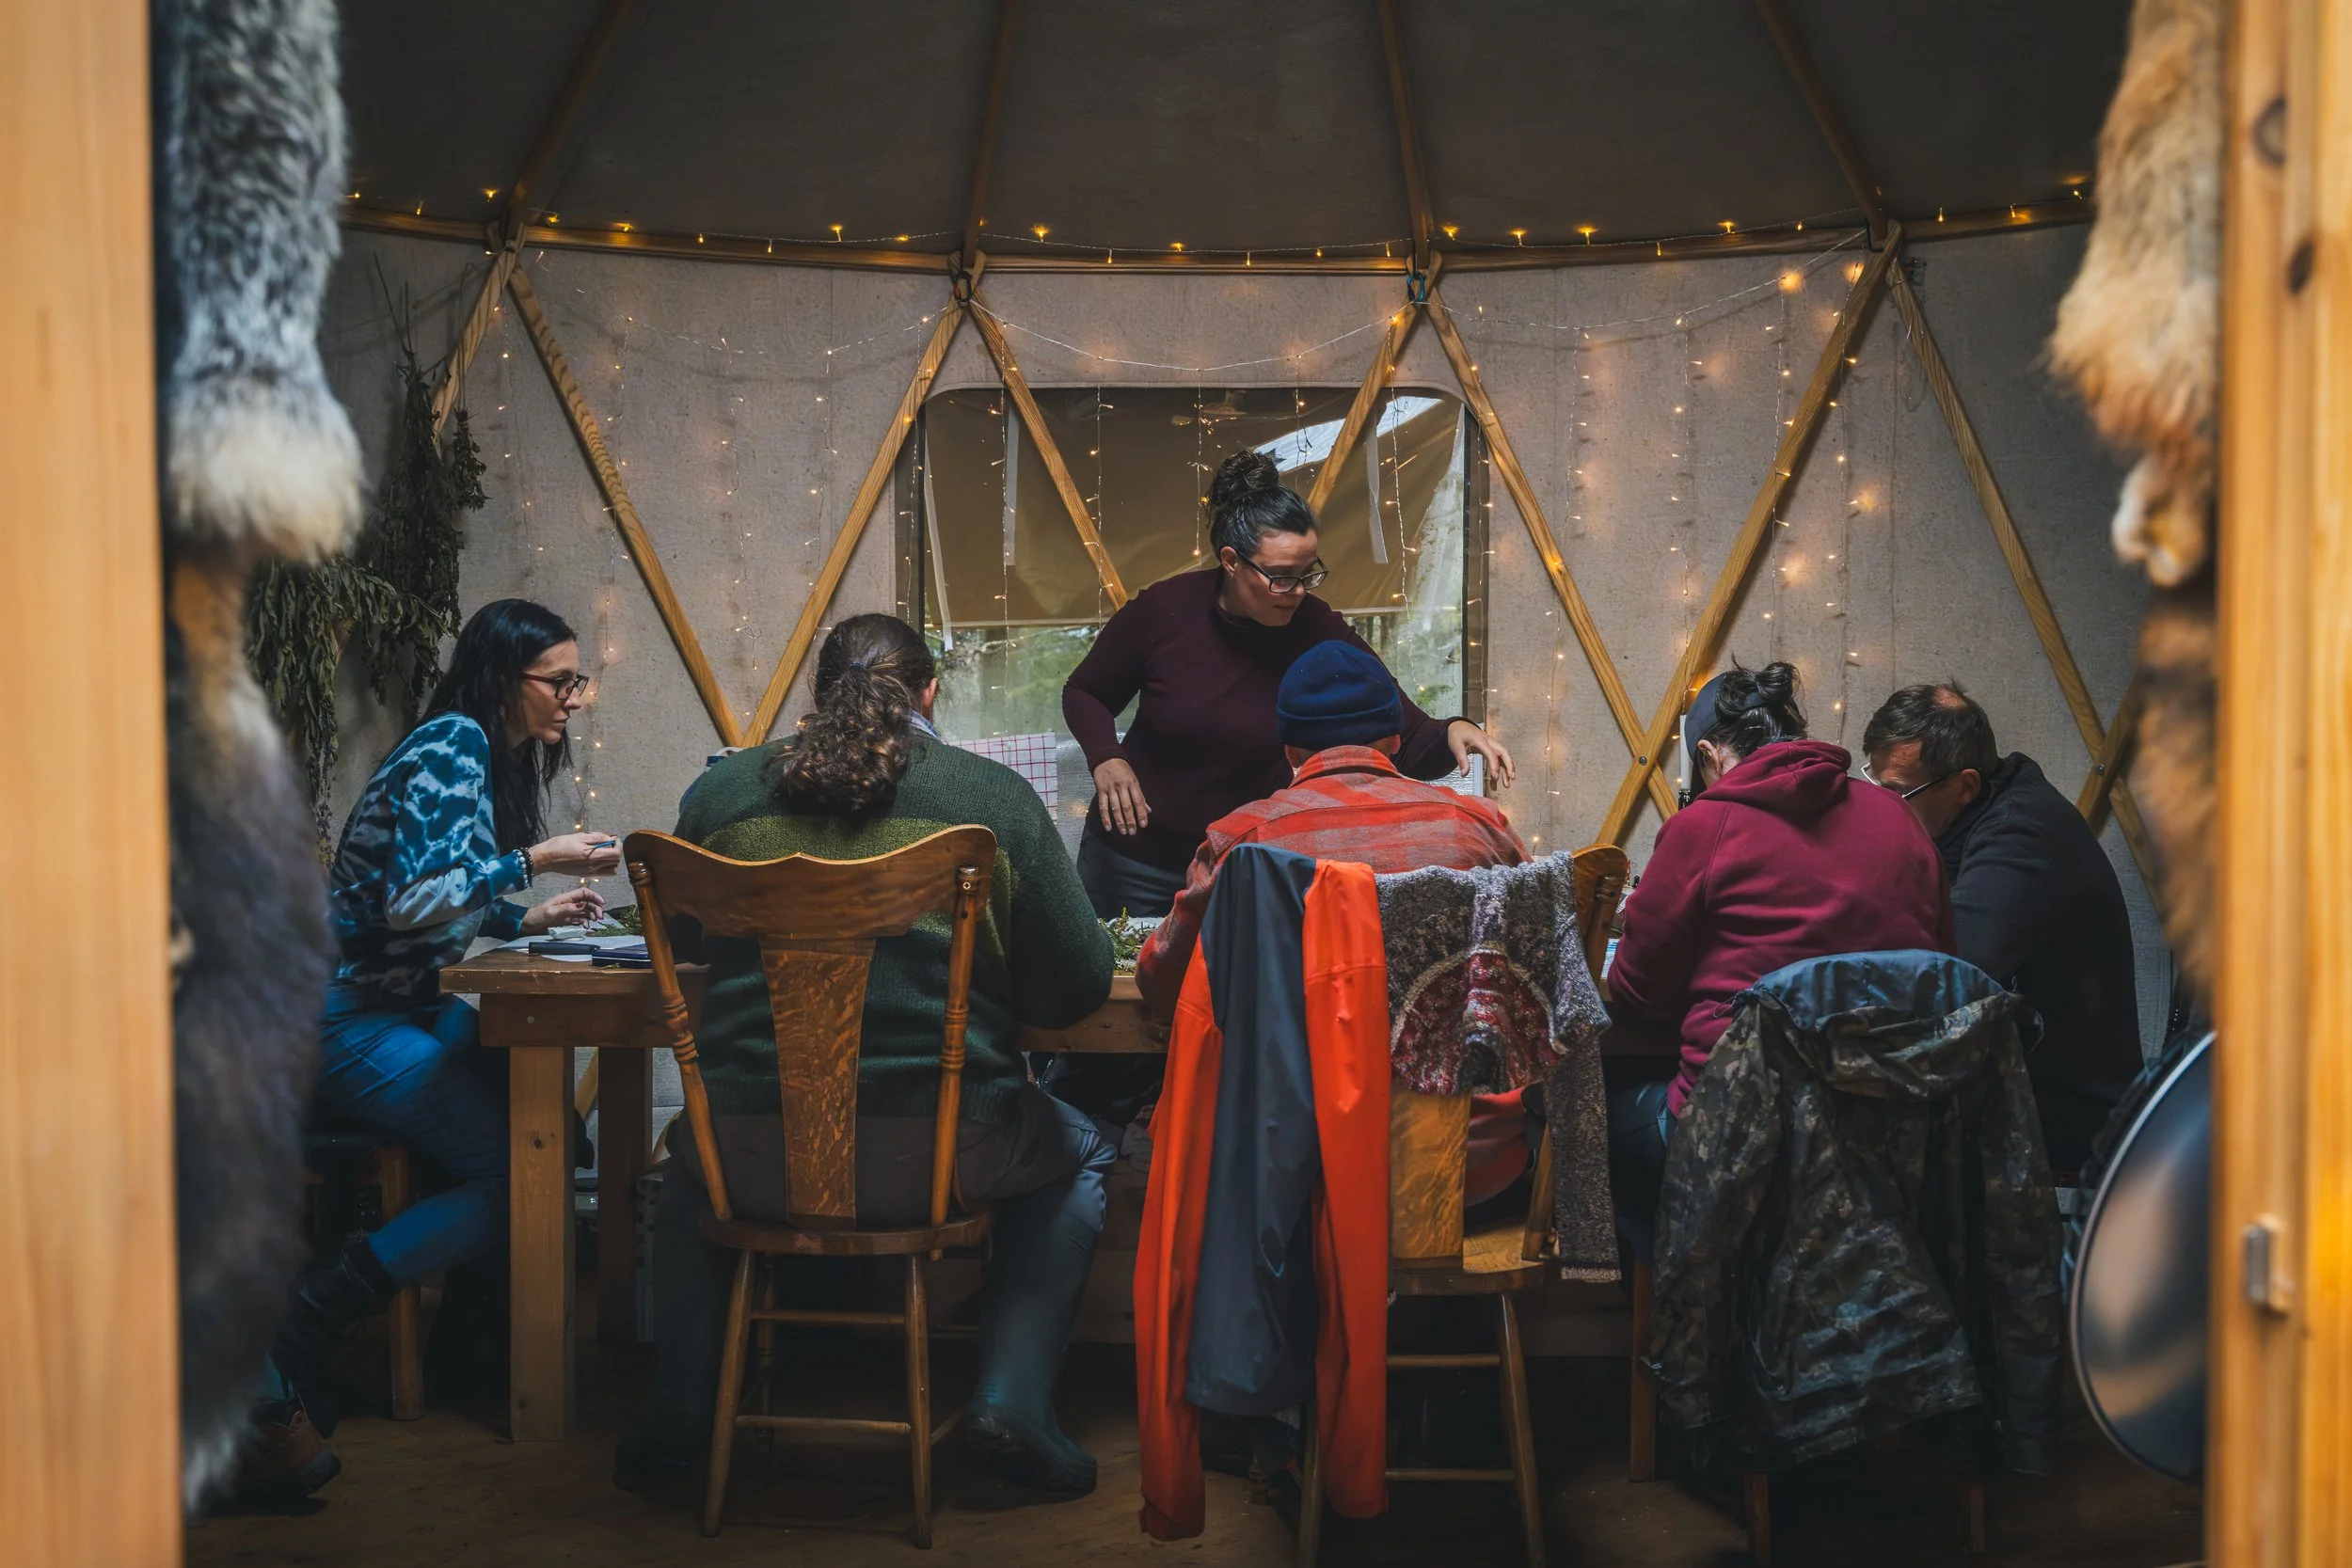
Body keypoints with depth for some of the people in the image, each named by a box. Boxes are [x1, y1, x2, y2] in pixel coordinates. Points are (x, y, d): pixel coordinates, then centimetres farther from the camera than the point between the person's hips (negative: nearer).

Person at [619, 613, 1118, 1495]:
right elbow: (1077, 986, 1)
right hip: (938, 1154, -2)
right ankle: (1011, 1404, 16)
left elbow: (678, 941, 21)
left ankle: (680, 1411, 31)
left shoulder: (725, 788, 5)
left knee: (689, 1157, 39)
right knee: (1078, 1158, 29)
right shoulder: (995, 796, -1)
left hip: (753, 1157, 3)